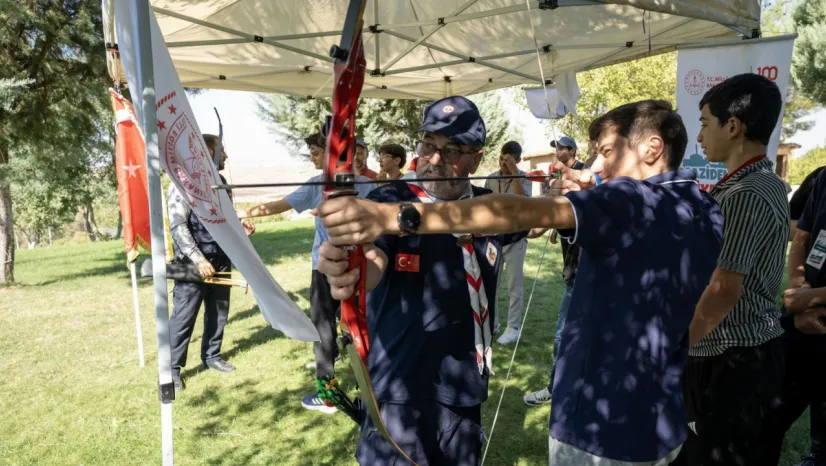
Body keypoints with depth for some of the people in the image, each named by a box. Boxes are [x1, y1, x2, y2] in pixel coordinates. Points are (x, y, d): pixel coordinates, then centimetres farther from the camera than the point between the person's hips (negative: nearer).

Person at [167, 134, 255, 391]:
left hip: (221, 260, 7)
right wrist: (198, 259, -21)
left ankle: (212, 356, 30)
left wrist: (240, 225, 0)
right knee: (183, 317, -1)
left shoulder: (220, 181, 12)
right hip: (193, 263, -7)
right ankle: (172, 368, 12)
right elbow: (177, 226, -17)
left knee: (218, 312, 14)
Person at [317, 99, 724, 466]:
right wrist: (591, 203, 1)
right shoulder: (706, 212, 4)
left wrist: (392, 217, -43)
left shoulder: (631, 201, -21)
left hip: (604, 427, -8)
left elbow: (523, 213, -35)